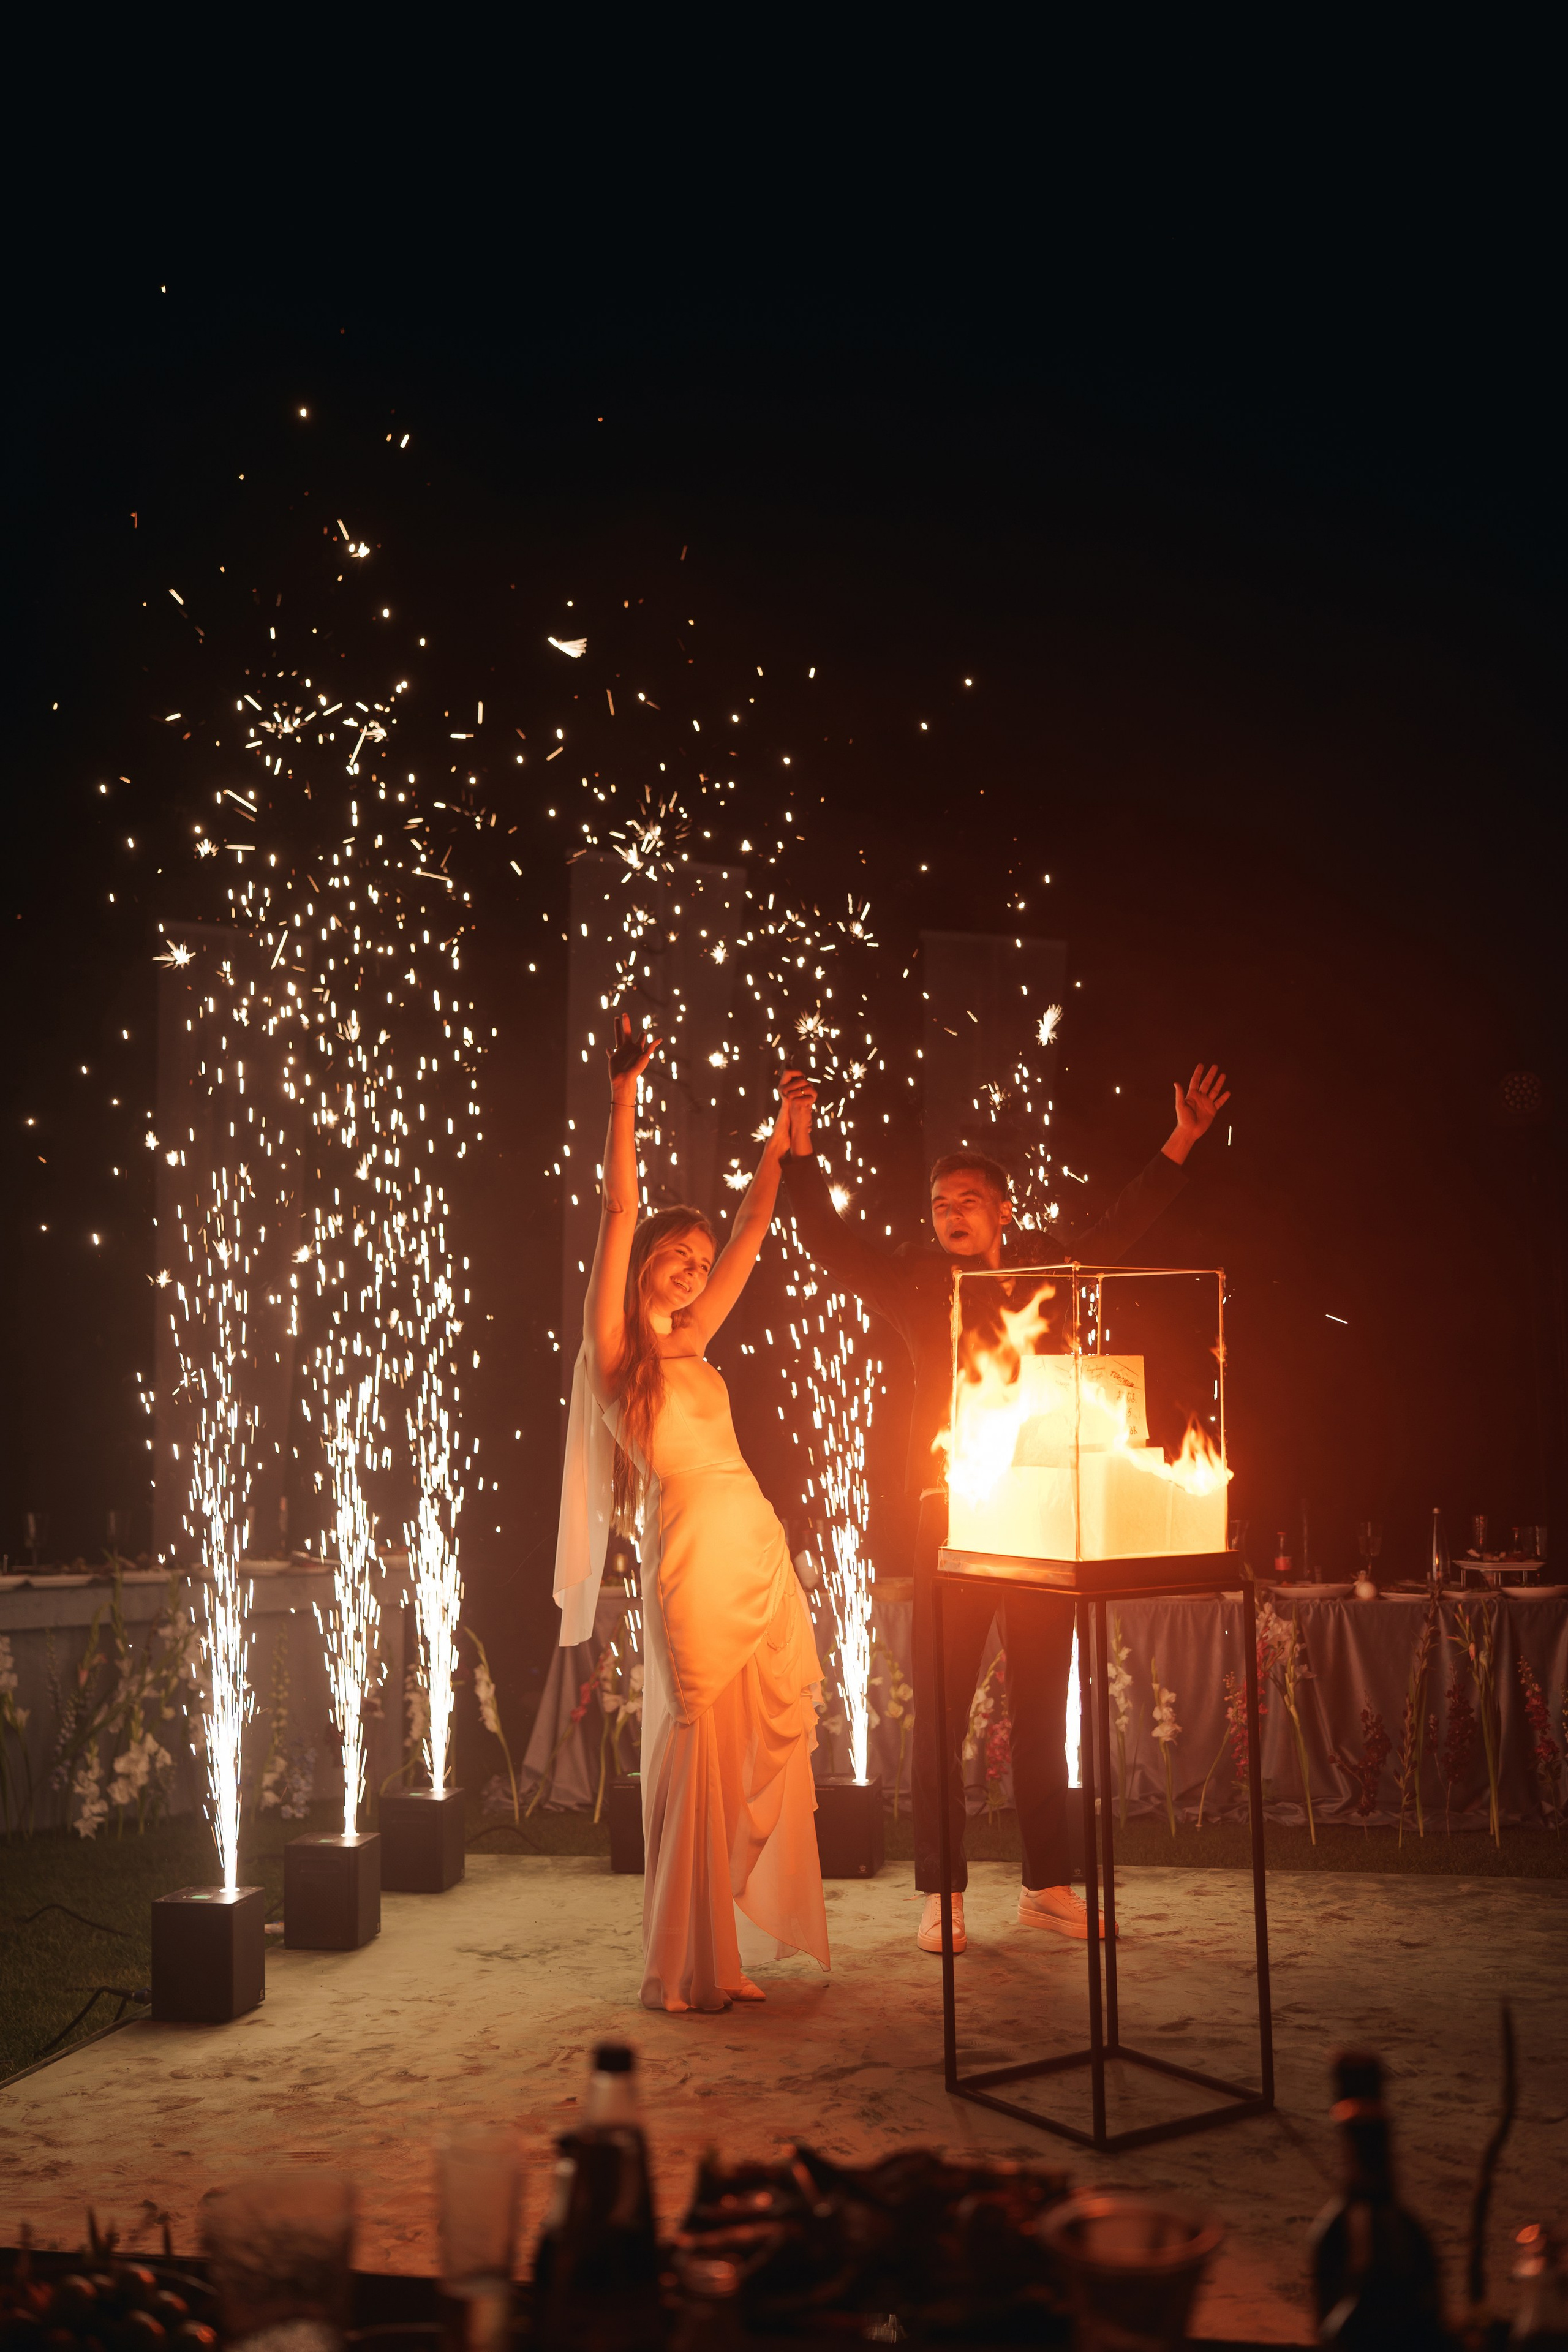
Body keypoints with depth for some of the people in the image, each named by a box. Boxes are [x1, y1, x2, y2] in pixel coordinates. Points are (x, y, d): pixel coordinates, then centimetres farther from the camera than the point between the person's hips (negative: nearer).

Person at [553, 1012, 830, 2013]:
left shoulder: (688, 1348, 16)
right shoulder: (613, 1347, -1)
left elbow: (752, 1236, 23)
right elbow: (620, 1213, -9)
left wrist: (781, 1140, 26)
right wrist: (626, 1095, -14)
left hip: (763, 1554, 7)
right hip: (695, 1560, -7)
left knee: (767, 1752, 10)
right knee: (703, 1755, -3)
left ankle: (735, 1948, 23)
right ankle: (691, 1969, 8)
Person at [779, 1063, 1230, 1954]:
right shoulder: (917, 1283, 6)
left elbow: (1124, 1227, 16)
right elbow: (830, 1240, 2)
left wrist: (1181, 1142, 11)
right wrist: (801, 1144, -6)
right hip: (951, 1517, -2)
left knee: (1043, 1710, 9)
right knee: (941, 1711, -1)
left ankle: (1049, 1885, 19)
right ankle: (942, 1893, 7)